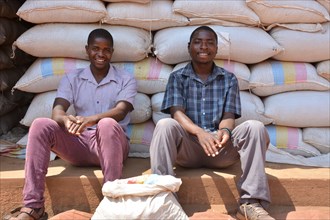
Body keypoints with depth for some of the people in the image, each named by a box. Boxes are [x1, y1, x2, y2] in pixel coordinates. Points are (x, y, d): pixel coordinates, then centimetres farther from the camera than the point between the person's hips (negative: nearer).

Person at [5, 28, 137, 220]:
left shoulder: (126, 80, 5)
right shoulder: (72, 78, 12)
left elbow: (121, 111, -13)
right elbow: (57, 109, -4)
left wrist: (91, 119, -34)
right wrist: (66, 119, -31)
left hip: (111, 145, -2)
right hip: (78, 144, 3)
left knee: (107, 124, -37)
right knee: (41, 125, -24)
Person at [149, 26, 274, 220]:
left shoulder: (229, 79, 12)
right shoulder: (177, 77, 8)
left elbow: (229, 116, 2)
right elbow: (177, 112, -7)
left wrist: (224, 131, -24)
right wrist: (199, 132, -29)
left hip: (220, 147, 1)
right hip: (187, 147, -1)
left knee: (255, 127, -24)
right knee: (165, 125, -31)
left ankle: (251, 202, -26)